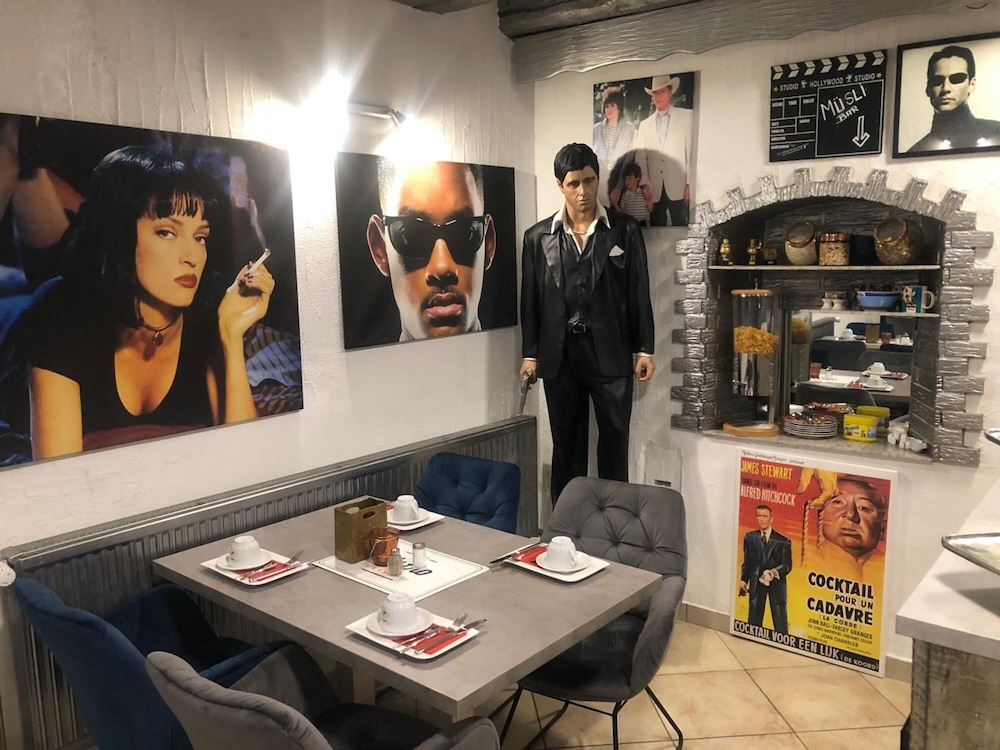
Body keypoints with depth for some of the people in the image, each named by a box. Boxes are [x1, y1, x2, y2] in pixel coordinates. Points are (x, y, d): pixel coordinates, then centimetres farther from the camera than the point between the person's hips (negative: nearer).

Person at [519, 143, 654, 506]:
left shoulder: (625, 230, 1)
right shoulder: (538, 236, 4)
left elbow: (639, 293, 2)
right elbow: (530, 299, 6)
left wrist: (644, 349, 0)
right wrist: (530, 353, 3)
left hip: (611, 354, -1)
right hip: (560, 356, 1)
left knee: (614, 444, 6)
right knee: (567, 446, 9)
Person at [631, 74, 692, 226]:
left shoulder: (686, 117, 5)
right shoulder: (644, 124, 14)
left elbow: (692, 150, 0)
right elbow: (640, 159, 8)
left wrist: (690, 183, -7)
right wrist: (645, 185, -3)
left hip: (678, 188, -3)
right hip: (655, 190, 3)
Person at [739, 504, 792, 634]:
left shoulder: (783, 541, -3)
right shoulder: (750, 537, 5)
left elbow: (787, 565, -6)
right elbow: (747, 561, 9)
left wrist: (774, 572, -24)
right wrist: (743, 579, -1)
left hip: (776, 583, -2)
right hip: (756, 582, 2)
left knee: (780, 624, 2)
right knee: (754, 620, 10)